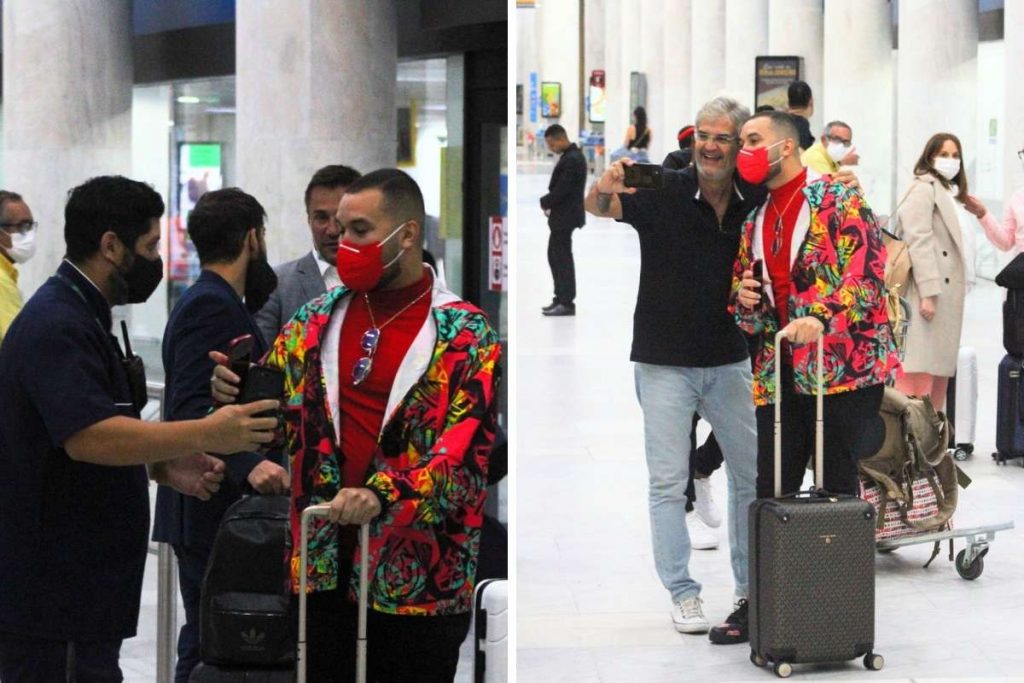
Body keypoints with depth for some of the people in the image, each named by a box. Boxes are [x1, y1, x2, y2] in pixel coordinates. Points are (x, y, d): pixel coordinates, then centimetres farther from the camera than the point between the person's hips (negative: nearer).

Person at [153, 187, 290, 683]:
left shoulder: (209, 302, 16)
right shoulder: (212, 307, -15)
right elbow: (191, 411, -26)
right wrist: (247, 465, -37)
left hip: (216, 509, 11)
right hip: (211, 511, -11)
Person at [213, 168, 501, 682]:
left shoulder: (465, 335, -4)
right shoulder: (315, 322, 10)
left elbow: (466, 447, -15)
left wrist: (382, 494, -29)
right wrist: (234, 393, -7)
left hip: (418, 575, -4)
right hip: (324, 563, 4)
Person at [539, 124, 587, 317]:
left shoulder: (571, 160, -21)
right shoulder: (572, 155, 12)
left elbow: (561, 190, -23)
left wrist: (544, 202, -7)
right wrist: (550, 204, 5)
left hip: (564, 216, -10)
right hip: (563, 214, 10)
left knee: (562, 258, -4)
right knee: (555, 256, 16)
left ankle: (567, 303, 2)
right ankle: (560, 299, 22)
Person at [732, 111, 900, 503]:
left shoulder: (839, 199, -2)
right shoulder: (755, 221, 17)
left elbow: (866, 270, -16)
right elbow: (747, 318, 24)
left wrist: (820, 318, -30)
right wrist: (745, 299, 0)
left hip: (845, 367, -6)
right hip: (778, 373, 6)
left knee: (838, 490, -1)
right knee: (771, 495, 3)